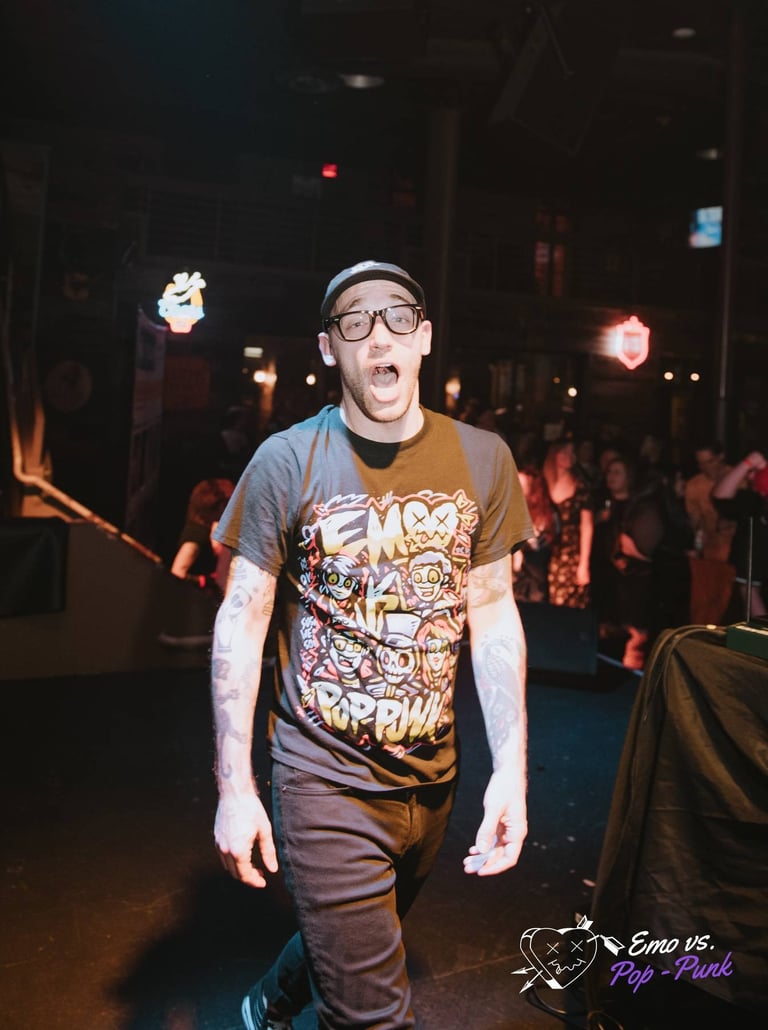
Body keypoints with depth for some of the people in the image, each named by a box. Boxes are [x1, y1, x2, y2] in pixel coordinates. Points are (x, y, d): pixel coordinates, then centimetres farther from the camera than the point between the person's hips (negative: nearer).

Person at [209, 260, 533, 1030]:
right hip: (326, 777, -4)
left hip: (433, 777, 4)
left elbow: (494, 615, -1)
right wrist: (234, 788, -11)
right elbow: (241, 622, -9)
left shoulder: (482, 459, -3)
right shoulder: (286, 461, -11)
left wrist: (511, 768, -7)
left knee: (341, 945, 27)